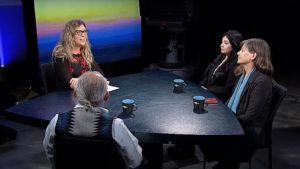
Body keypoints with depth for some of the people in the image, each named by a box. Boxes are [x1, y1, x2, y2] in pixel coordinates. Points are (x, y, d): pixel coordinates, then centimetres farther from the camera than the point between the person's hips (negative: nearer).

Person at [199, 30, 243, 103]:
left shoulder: (236, 64, -15)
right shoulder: (221, 57, 12)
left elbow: (228, 90, -15)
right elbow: (208, 75, 18)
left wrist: (207, 90, -13)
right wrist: (202, 85, 0)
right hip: (206, 93, 8)